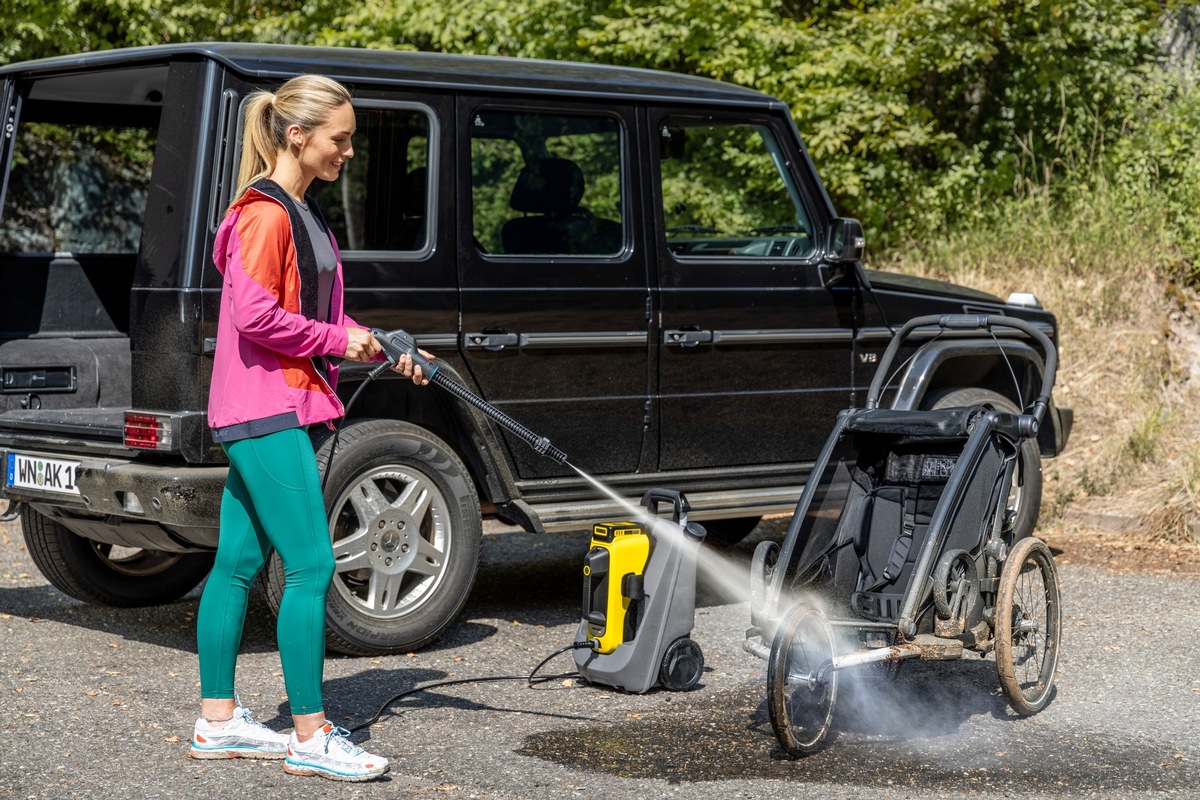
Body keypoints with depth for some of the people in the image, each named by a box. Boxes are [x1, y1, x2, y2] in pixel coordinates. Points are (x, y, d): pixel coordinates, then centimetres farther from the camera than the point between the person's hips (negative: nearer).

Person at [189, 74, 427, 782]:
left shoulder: (303, 213, 17)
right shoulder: (265, 213, -14)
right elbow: (255, 315, -22)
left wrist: (383, 350, 11)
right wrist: (338, 340, -12)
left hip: (271, 412, 10)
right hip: (267, 410, -10)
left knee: (239, 564, 12)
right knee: (311, 566, -9)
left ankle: (218, 722, 19)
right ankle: (311, 738, -4)